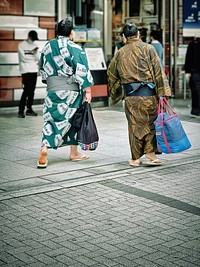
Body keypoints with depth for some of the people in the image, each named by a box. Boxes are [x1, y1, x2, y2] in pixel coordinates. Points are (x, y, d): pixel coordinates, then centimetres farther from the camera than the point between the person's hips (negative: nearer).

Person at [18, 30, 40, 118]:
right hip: (26, 70, -6)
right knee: (27, 90, -12)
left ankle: (29, 109, 13)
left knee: (32, 90, 6)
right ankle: (21, 110, -9)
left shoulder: (35, 45, 15)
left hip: (34, 71, 6)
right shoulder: (21, 45, -1)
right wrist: (33, 60, -1)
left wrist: (36, 52, -13)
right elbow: (23, 57, -10)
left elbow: (37, 58, 7)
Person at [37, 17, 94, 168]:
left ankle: (44, 150, -19)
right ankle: (74, 153, 20)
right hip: (71, 90, -3)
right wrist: (88, 90, -9)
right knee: (73, 120, 11)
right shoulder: (75, 49, -9)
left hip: (52, 90, 3)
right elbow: (82, 71, -14)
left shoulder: (48, 47, 7)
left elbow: (42, 68, 16)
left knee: (51, 119, 2)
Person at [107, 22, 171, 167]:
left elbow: (111, 72, 19)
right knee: (151, 123, 10)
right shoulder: (148, 48, -1)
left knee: (135, 125, 9)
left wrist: (113, 92, 34)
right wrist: (162, 92, -6)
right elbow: (158, 71, -6)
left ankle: (136, 158, 13)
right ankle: (150, 152, 4)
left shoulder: (120, 53, 9)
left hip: (130, 96, 2)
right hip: (148, 94, -2)